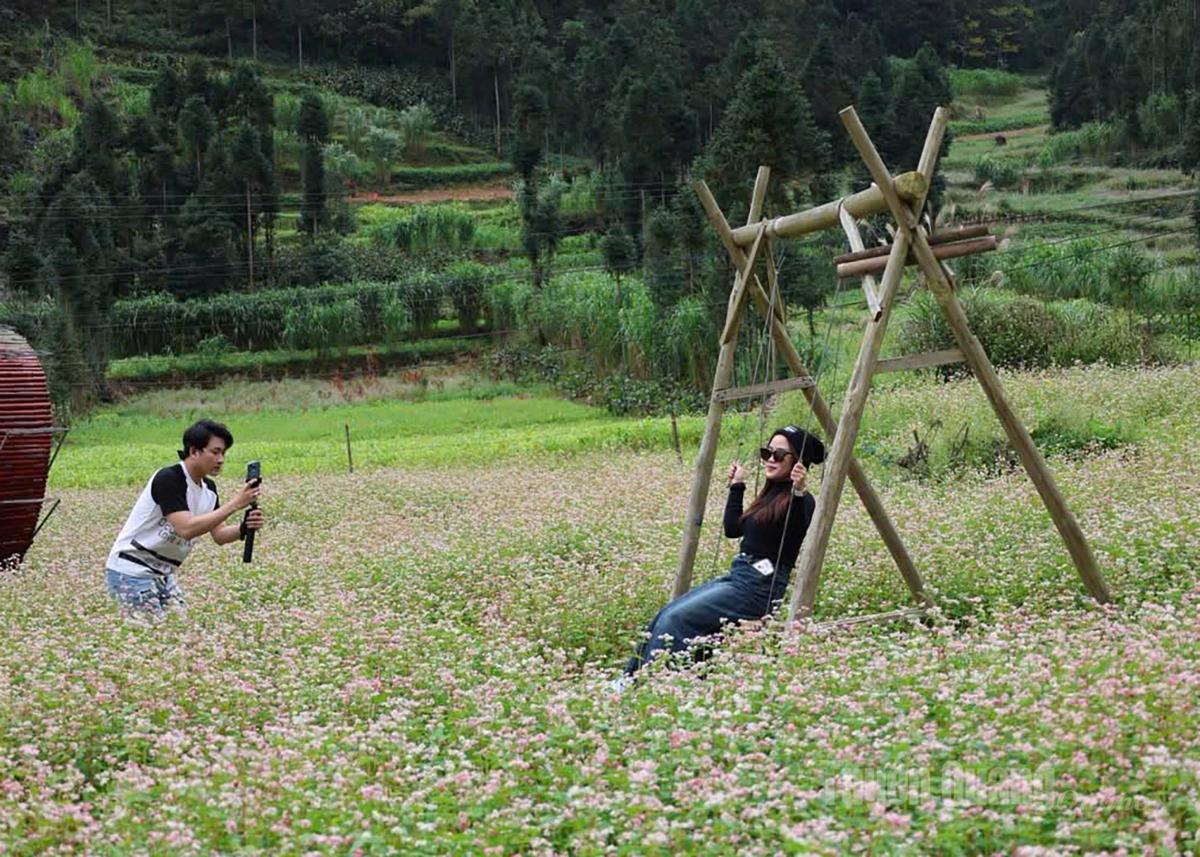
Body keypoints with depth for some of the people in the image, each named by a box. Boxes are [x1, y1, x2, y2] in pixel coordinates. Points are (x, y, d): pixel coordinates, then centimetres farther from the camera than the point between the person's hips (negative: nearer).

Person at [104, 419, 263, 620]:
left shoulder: (208, 488, 5)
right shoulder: (168, 479, -21)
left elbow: (219, 534, 3)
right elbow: (186, 528, -32)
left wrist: (244, 528, -18)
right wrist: (234, 504, -33)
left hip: (163, 573, 9)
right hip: (132, 571, -8)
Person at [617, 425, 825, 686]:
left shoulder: (800, 501, -10)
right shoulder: (771, 492, 17)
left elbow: (798, 536, -30)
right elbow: (733, 529, 23)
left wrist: (799, 494, -42)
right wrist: (737, 486, 24)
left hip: (760, 587, -9)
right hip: (738, 576, 9)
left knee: (675, 619, -18)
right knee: (665, 615, -2)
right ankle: (631, 678, 2)